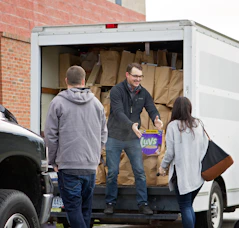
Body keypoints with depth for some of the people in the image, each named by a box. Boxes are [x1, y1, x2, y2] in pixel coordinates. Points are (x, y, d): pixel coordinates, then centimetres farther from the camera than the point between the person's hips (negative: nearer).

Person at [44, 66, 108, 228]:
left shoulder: (58, 102, -5)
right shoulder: (96, 103, 10)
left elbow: (51, 135, -4)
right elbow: (103, 135, 14)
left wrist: (53, 161, 6)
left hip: (68, 166, -5)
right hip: (91, 166, 5)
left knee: (73, 207, -4)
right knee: (86, 207, 14)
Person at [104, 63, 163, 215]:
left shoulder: (143, 93, 1)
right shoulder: (117, 91, -14)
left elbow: (152, 109, -7)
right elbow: (118, 112, -25)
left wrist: (156, 120, -32)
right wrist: (131, 125, -42)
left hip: (133, 139, 3)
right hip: (114, 138, -3)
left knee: (140, 172, 1)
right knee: (112, 172, 4)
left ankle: (143, 204, 9)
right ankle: (110, 203, 17)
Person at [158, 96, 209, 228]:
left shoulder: (173, 125, -9)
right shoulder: (198, 124, 5)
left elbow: (170, 152, -9)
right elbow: (206, 146, 8)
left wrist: (163, 166, 7)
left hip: (182, 174, -5)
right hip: (198, 174, 5)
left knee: (185, 207, 0)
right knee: (189, 205, 18)